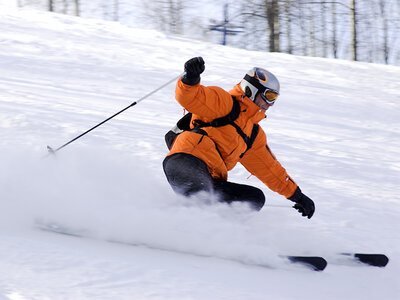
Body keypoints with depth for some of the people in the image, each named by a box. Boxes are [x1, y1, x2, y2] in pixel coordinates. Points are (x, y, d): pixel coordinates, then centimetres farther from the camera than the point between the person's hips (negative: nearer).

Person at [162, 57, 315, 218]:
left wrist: (297, 195, 37)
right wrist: (191, 78, -31)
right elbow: (187, 96, -8)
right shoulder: (225, 103, 6)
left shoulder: (255, 134, 31)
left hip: (210, 181, 9)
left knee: (255, 198, 0)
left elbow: (270, 168, 38)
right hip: (187, 162, -9)